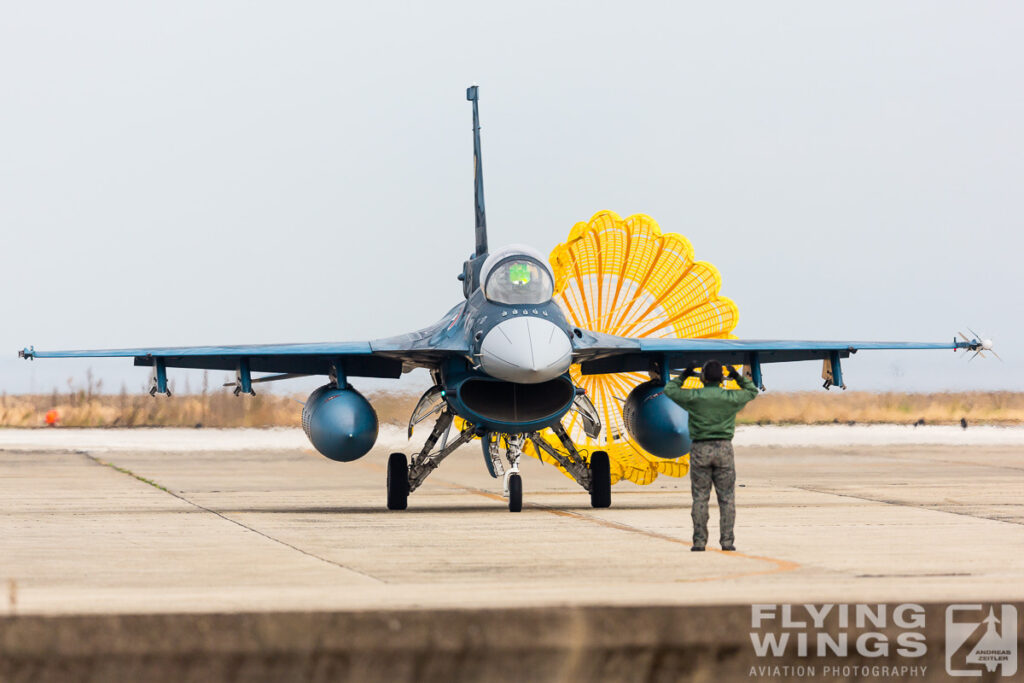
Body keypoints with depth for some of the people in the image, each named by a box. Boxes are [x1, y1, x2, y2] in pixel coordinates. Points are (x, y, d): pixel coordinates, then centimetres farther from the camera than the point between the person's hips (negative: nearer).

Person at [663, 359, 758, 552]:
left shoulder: (694, 397, -6)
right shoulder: (731, 398, -2)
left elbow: (669, 390, 11)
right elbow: (752, 392, 18)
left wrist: (684, 375, 20)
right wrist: (739, 378, 25)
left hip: (700, 449, -1)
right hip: (724, 449, 1)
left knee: (700, 498, 4)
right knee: (726, 497, 6)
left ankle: (699, 541, 1)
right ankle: (727, 540, 3)